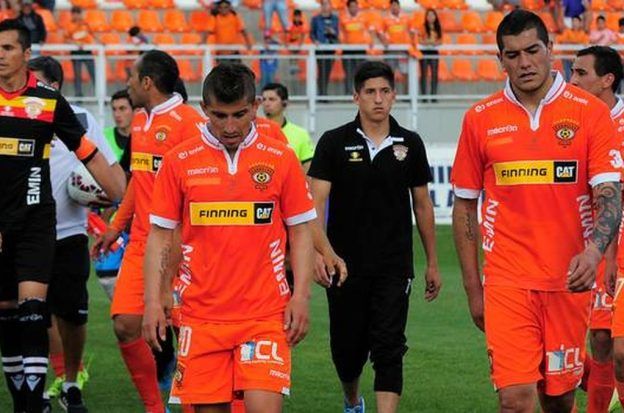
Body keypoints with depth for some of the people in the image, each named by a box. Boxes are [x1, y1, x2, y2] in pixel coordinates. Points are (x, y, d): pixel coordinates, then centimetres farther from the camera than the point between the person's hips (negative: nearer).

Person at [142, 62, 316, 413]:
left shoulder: (281, 159, 2)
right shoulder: (180, 161, 3)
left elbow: (301, 232, 7)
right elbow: (160, 236, 7)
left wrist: (301, 297, -3)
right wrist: (153, 302, 0)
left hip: (265, 315, -1)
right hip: (201, 315, 1)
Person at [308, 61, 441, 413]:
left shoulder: (410, 144, 4)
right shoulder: (335, 143, -2)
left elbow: (422, 205, 12)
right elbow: (316, 201, -9)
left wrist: (432, 262, 12)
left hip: (394, 268, 0)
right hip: (346, 265, 0)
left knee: (389, 350, -9)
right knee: (347, 348, 11)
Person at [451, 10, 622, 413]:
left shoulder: (590, 112, -1)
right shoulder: (480, 119, 3)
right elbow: (465, 205, 10)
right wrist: (473, 288, 7)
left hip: (569, 280, 0)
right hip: (507, 281, 0)